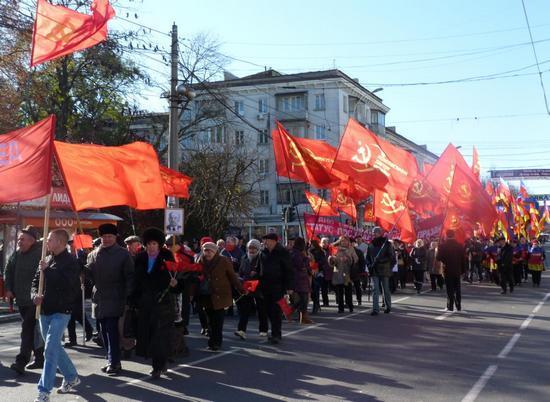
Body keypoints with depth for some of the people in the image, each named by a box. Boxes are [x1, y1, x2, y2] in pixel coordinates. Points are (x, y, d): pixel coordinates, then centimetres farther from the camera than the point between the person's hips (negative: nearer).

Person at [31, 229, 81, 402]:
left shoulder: (70, 262, -10)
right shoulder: (47, 260, 11)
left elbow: (66, 284, -24)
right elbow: (36, 282, 14)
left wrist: (47, 270, -17)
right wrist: (35, 295, -7)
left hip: (60, 311, -8)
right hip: (44, 311, 8)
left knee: (50, 350, -12)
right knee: (55, 348, 17)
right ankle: (71, 377, 33)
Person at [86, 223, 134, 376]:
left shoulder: (123, 254, -3)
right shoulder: (94, 254, 10)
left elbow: (130, 276, -5)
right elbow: (88, 272, 12)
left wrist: (127, 296, -11)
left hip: (115, 299, -5)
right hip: (99, 298, 5)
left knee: (111, 330, -9)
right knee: (104, 331, 11)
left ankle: (114, 363, -3)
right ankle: (112, 361, 21)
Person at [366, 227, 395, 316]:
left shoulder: (387, 244, -3)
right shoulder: (371, 245, 8)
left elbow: (392, 258, -3)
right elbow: (367, 257, 16)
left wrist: (389, 268, -8)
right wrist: (369, 265, 3)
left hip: (384, 271, -3)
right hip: (374, 271, 3)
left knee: (386, 290, 10)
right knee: (375, 290, -4)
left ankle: (388, 307, 27)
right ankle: (375, 309, -6)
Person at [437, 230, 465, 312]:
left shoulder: (443, 246, -11)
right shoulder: (460, 246, -1)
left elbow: (438, 258, -9)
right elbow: (463, 259, 3)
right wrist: (462, 270, 10)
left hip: (448, 270, -3)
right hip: (457, 271, 3)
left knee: (450, 289, 2)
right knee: (457, 289, 11)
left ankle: (450, 306, 2)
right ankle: (458, 306, 14)